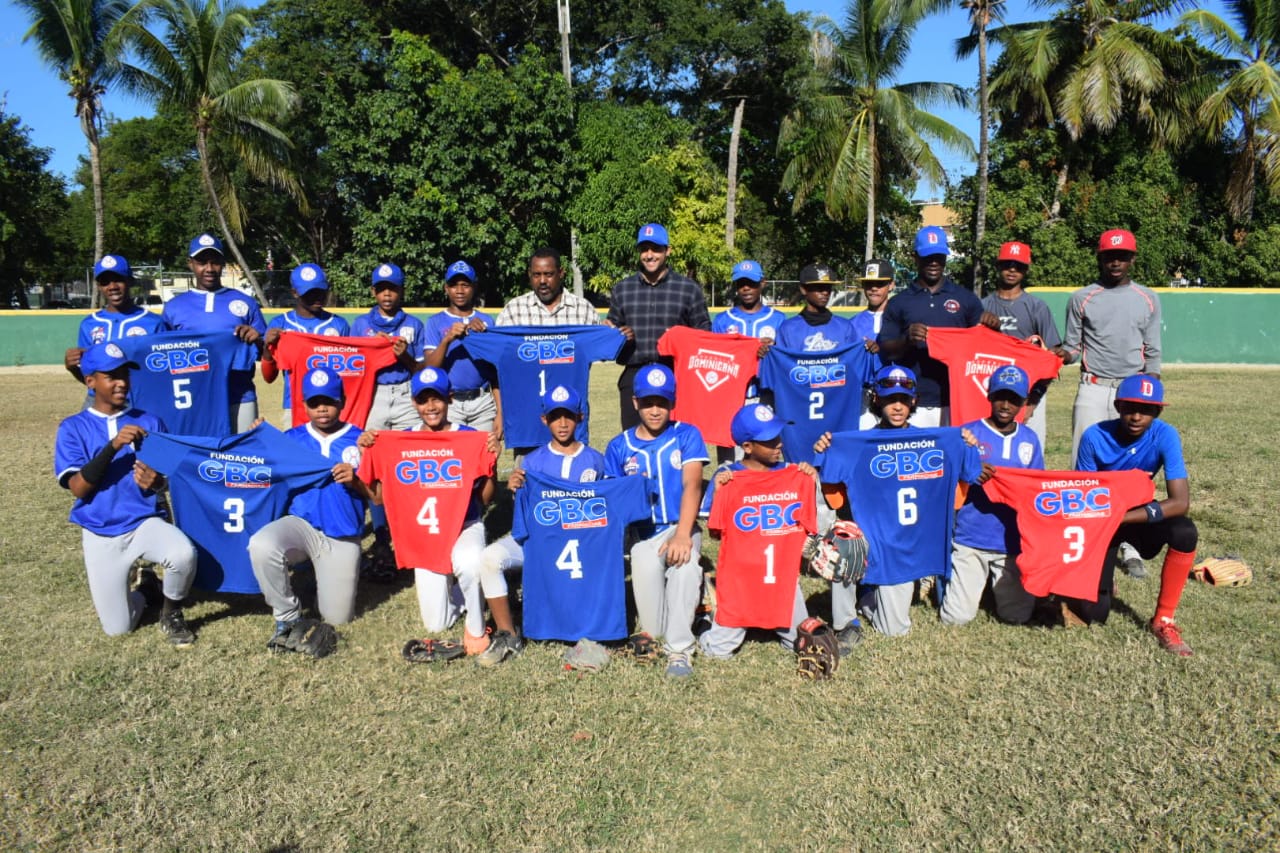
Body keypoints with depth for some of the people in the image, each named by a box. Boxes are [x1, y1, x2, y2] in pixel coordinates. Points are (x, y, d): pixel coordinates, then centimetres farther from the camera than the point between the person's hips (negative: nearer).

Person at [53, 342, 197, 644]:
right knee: (118, 627, -1)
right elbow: (78, 487, -13)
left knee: (183, 554, -34)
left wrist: (157, 482, -20)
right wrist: (114, 445, -25)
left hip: (146, 522, 0)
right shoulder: (73, 428, -2)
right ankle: (144, 587, 33)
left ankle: (171, 612, -2)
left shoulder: (150, 422, 2)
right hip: (101, 536, 0)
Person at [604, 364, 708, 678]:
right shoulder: (619, 447, 9)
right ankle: (651, 632, -6)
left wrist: (682, 535, -23)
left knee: (684, 564, -33)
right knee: (646, 567, -32)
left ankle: (679, 648, -21)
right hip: (641, 533, 1)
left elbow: (692, 485, -9)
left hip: (680, 527, -1)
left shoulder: (687, 435, 4)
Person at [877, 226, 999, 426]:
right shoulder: (898, 303, 9)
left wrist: (992, 327, -8)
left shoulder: (966, 298, 12)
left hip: (957, 401, 1)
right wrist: (907, 340, -15)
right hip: (914, 404, -1)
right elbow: (885, 351, 5)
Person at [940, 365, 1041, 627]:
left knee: (1017, 616, 3)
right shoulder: (969, 433, -2)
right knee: (956, 617, -4)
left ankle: (999, 583, 33)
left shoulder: (1029, 439, 9)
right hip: (970, 539, -3)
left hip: (1013, 540, 3)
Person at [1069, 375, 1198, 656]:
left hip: (1139, 516, 1)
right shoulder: (1094, 437, -21)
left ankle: (1163, 620, -13)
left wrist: (1122, 517, -36)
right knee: (1093, 613, -11)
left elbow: (1180, 502, -27)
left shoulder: (1165, 436, -20)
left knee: (1185, 532, -33)